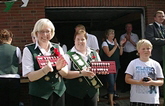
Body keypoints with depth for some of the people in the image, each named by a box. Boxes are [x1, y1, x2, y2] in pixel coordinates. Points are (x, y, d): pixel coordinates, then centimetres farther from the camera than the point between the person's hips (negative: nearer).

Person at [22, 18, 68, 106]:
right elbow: (31, 77, -11)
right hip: (39, 94, -3)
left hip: (59, 92, 4)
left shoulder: (58, 48, 6)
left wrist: (59, 68, -16)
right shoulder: (29, 50, -5)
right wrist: (45, 70, -26)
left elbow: (65, 73, 4)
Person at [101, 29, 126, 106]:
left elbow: (120, 53, 10)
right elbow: (109, 54, -17)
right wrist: (115, 46, -16)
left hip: (116, 65, 7)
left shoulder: (115, 42, 13)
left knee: (113, 82, 9)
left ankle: (111, 98, 19)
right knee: (111, 83, -12)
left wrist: (121, 45, -3)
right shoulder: (105, 43, -5)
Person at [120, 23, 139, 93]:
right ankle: (126, 87, 9)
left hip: (133, 54, -1)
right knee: (124, 71, -1)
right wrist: (126, 40, -11)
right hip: (125, 55, 1)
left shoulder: (135, 36, 11)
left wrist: (130, 40, -11)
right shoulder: (122, 36, 11)